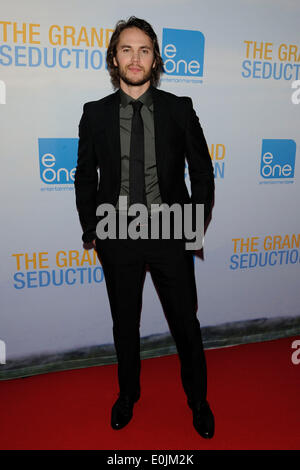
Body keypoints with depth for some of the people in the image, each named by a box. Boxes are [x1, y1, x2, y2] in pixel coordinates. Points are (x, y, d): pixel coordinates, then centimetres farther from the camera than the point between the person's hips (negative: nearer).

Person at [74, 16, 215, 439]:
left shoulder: (179, 109, 0)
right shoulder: (95, 113, 2)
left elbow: (202, 171, 4)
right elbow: (85, 177, 7)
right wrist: (91, 231, 2)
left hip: (171, 235, 0)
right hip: (117, 238, 1)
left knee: (186, 324, 11)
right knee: (125, 324, 17)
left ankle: (198, 399, 37)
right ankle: (128, 394, 42)